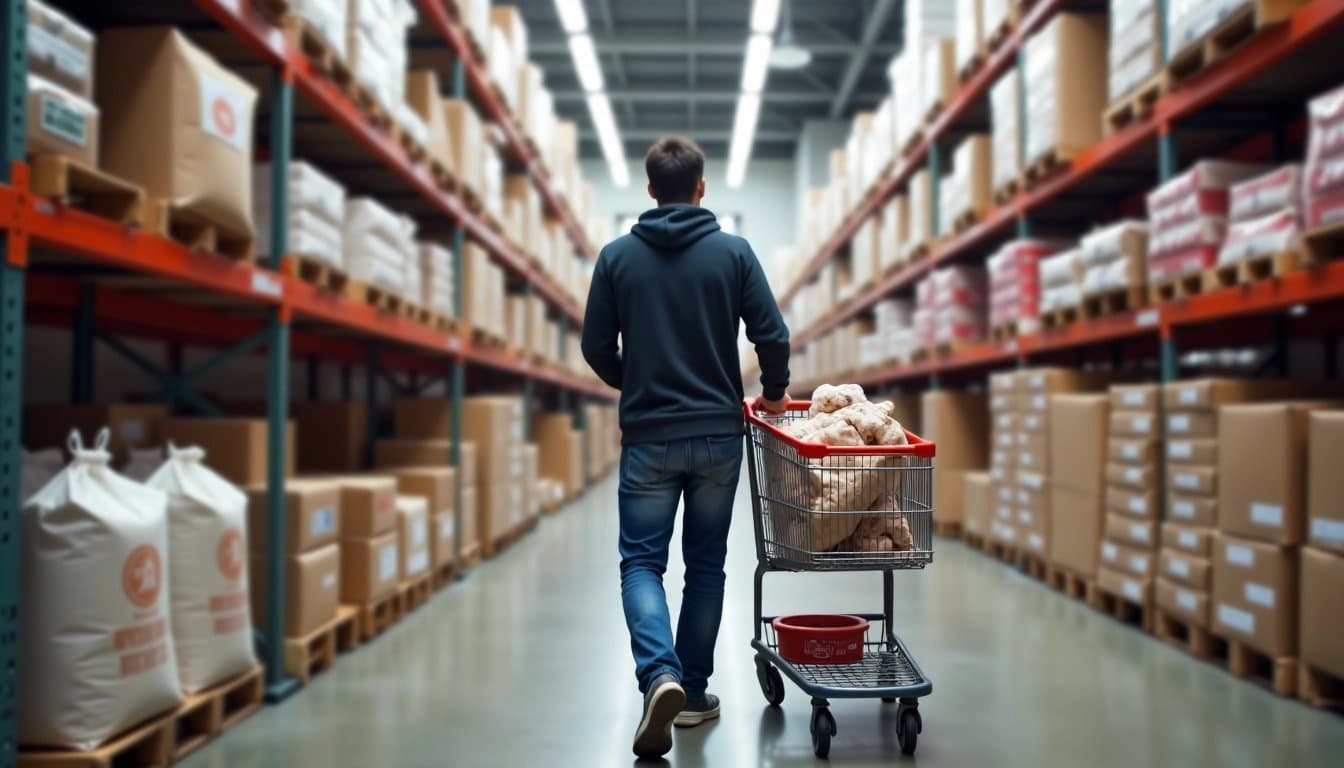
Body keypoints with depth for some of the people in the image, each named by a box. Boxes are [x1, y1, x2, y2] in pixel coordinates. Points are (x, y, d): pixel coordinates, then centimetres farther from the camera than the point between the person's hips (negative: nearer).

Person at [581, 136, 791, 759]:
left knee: (641, 561, 6)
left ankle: (660, 674, -17)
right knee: (706, 564, 13)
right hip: (718, 434, 1)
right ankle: (694, 690, 19)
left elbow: (596, 347, 2)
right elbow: (772, 336, -5)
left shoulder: (618, 256, 0)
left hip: (648, 437, -1)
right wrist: (774, 392, 14)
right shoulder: (733, 252, -2)